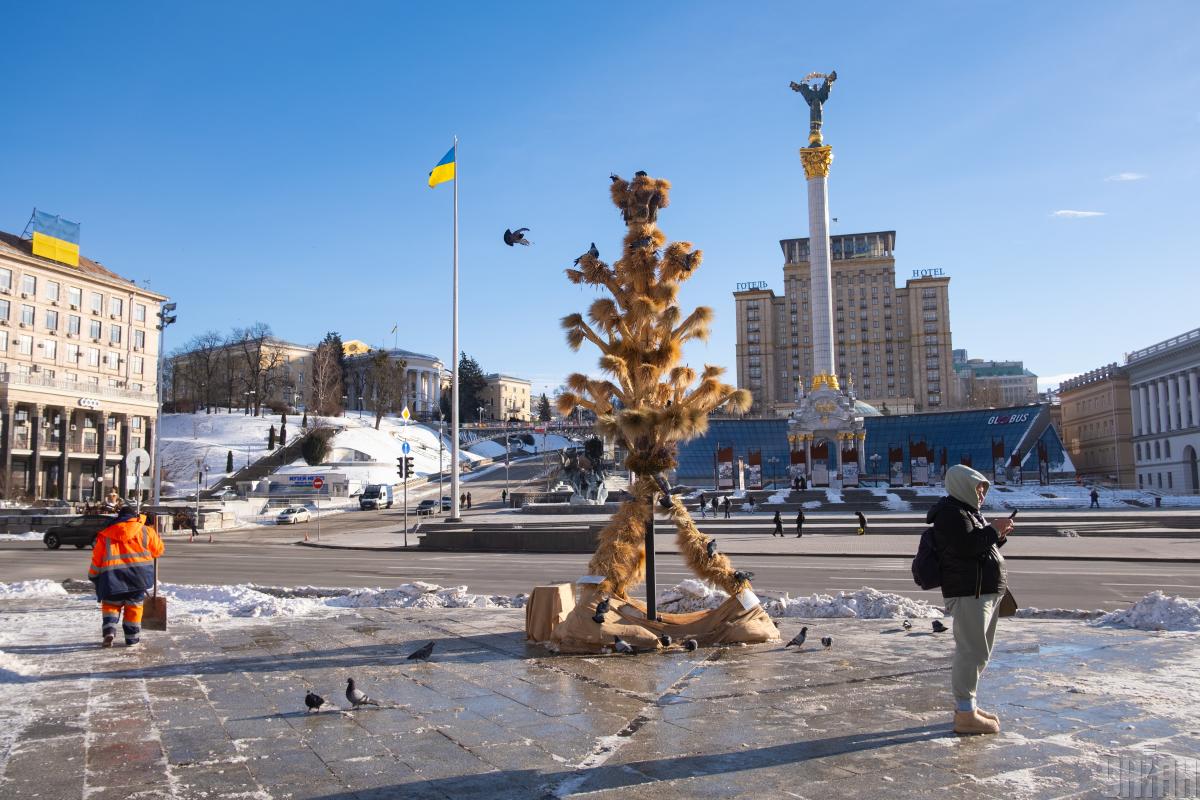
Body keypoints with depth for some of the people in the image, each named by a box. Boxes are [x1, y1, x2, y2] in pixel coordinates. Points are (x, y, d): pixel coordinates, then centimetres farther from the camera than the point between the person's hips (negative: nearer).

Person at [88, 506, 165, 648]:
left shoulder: (105, 535, 13)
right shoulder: (146, 531, 10)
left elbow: (97, 558, 12)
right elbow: (158, 550, 16)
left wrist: (93, 576, 25)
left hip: (112, 575, 1)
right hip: (138, 573, -1)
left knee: (110, 603, 18)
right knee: (134, 605, 10)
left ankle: (109, 630, -2)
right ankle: (132, 638, 13)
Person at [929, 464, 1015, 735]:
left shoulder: (968, 510, 22)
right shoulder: (951, 513, -13)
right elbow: (966, 545, -25)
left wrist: (999, 535, 9)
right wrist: (993, 530, -14)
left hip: (985, 591, 11)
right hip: (968, 593, -11)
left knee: (978, 652, 18)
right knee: (971, 651, -10)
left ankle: (966, 705, 29)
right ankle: (965, 714, -5)